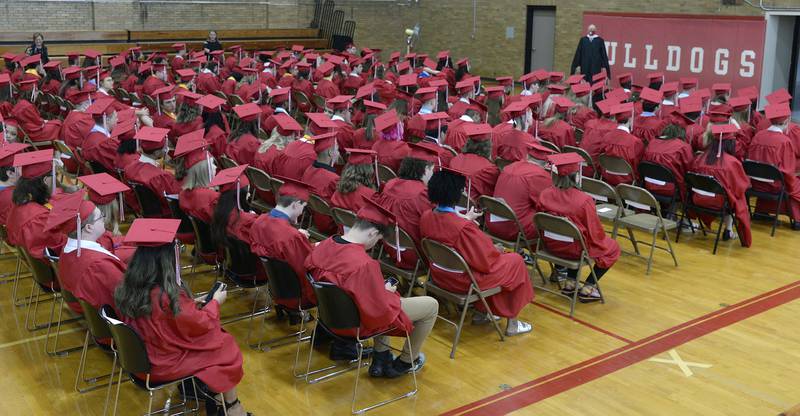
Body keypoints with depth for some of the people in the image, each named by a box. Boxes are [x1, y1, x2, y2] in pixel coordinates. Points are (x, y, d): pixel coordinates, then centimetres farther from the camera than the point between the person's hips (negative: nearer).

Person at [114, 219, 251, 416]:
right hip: (164, 365, -7)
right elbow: (200, 325, -17)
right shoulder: (168, 297, -31)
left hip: (140, 358, 7)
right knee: (227, 347, 10)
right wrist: (215, 302, -1)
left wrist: (190, 305, 7)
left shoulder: (127, 289, -9)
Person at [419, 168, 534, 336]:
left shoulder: (426, 217, -12)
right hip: (464, 281, -7)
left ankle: (480, 313, 36)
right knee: (515, 261, 14)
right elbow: (486, 261, -22)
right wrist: (497, 251, -2)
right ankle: (512, 323, 23)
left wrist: (465, 218, 14)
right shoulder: (464, 227, -34)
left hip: (440, 276, 8)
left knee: (497, 254, 30)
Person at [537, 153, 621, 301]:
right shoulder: (584, 200, -26)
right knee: (612, 248, 20)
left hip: (551, 245, 5)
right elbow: (595, 233, -15)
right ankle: (587, 288, 15)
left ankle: (570, 283, 28)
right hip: (575, 249, -5)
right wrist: (602, 239, 8)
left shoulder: (544, 195, -12)